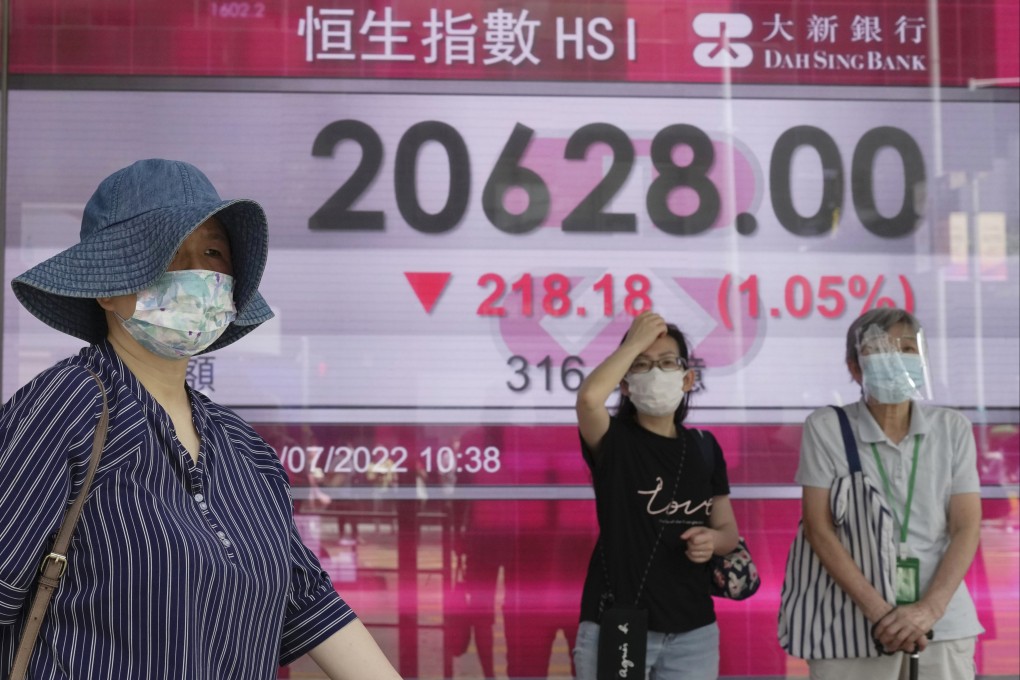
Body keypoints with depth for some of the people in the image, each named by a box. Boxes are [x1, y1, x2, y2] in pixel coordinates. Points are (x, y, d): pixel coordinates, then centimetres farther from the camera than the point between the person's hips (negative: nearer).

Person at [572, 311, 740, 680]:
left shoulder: (704, 446, 8)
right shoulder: (613, 442, -5)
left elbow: (728, 530, 15)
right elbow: (589, 397, -28)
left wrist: (712, 541, -8)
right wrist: (634, 342, -15)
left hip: (692, 632, 4)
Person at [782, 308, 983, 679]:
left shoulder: (953, 428, 3)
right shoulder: (825, 428, -3)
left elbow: (967, 528, 0)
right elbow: (818, 528, -8)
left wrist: (929, 609, -13)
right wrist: (879, 612, -15)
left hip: (943, 625, 2)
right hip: (852, 627, -2)